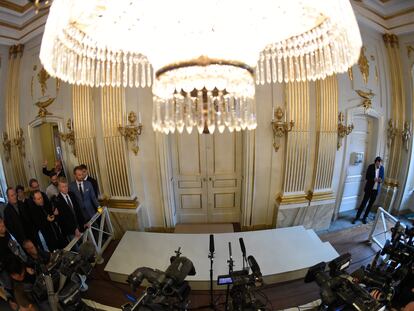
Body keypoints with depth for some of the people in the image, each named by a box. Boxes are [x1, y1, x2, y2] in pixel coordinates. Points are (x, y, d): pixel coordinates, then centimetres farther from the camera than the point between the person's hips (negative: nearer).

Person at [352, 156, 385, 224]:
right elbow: (367, 177, -8)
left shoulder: (382, 168, 1)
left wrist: (381, 180, -15)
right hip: (369, 188, -4)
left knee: (371, 204, 10)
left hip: (376, 189, 4)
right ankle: (356, 217, 6)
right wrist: (373, 179, -26)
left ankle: (364, 218, 23)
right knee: (364, 202, -3)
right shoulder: (370, 166, -9)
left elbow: (382, 177, 7)